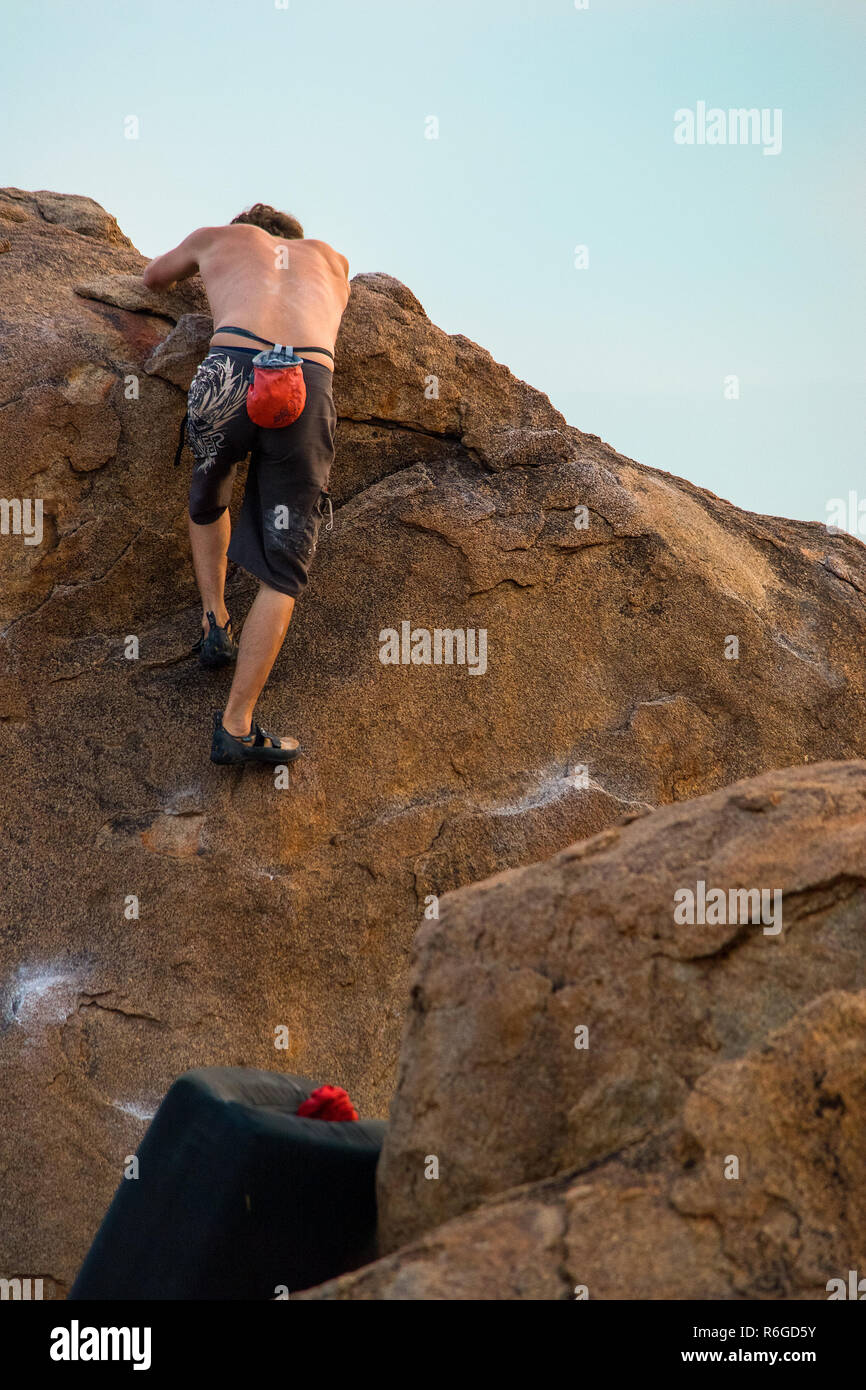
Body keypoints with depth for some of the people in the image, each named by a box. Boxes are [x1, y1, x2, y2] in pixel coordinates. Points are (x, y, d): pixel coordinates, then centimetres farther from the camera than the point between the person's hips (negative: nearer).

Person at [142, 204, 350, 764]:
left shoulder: (218, 238, 32)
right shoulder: (329, 257, 36)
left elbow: (155, 276, 52)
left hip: (231, 370, 0)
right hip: (310, 383, 0)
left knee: (208, 499, 34)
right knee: (282, 571, 8)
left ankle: (215, 621, 24)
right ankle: (238, 727, 5)